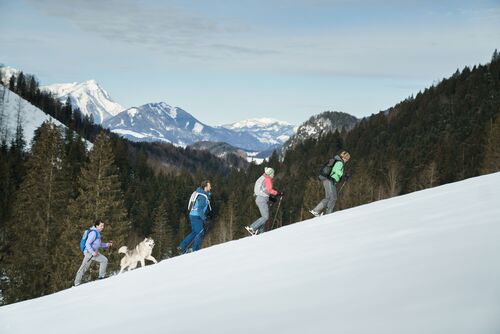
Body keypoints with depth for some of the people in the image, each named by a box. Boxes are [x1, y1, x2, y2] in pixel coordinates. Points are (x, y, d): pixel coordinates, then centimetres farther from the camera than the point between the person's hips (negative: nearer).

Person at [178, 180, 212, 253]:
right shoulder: (203, 196, -19)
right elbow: (200, 208, -25)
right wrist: (203, 218, -23)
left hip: (193, 215, 10)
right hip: (196, 216, -10)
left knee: (194, 233, 17)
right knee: (200, 233, -4)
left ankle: (182, 247, 17)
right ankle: (195, 251, 0)